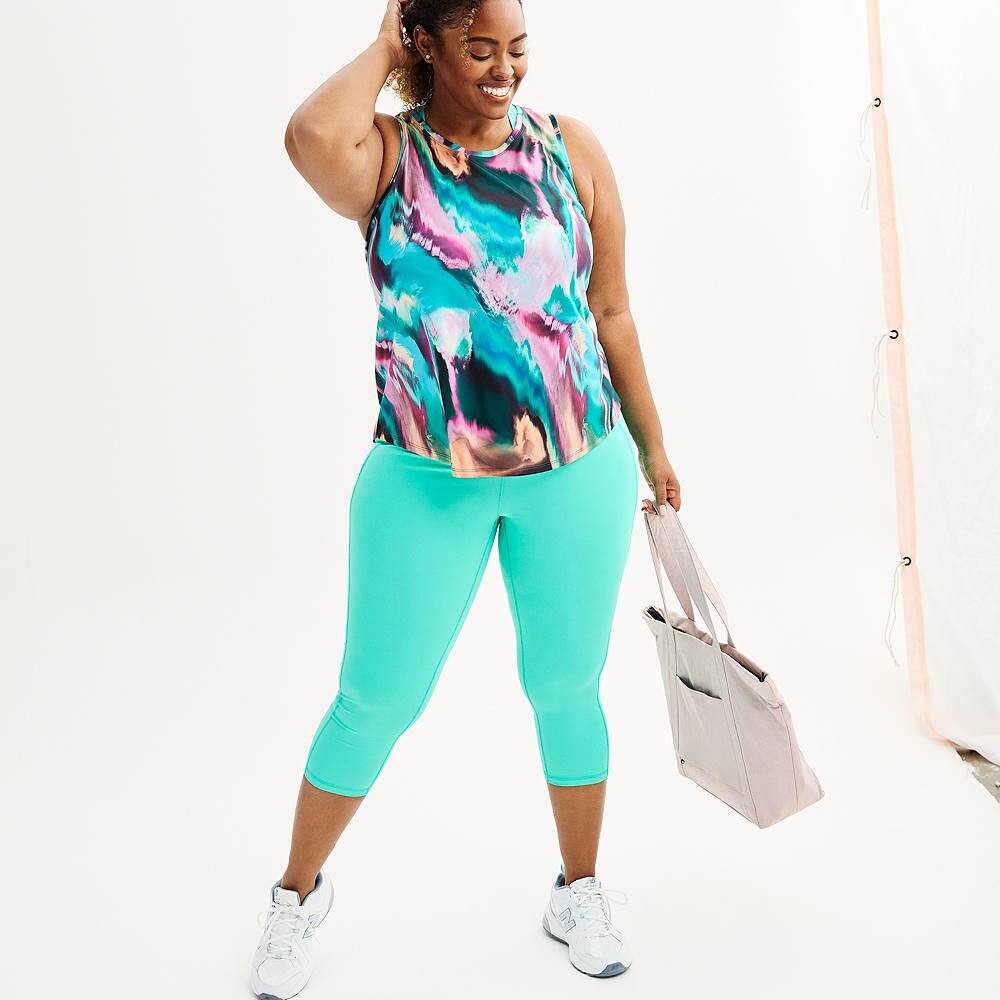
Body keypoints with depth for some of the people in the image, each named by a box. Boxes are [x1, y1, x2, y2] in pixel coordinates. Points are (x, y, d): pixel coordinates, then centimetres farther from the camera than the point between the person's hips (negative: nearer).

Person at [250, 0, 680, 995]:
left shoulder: (571, 147, 4)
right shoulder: (386, 152, -3)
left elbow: (611, 314, 10)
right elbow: (312, 139, -29)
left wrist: (652, 449, 15)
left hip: (579, 472, 2)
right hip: (425, 482, -2)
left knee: (566, 688, 14)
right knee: (376, 702, 7)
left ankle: (579, 892, 39)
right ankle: (299, 893, 34)